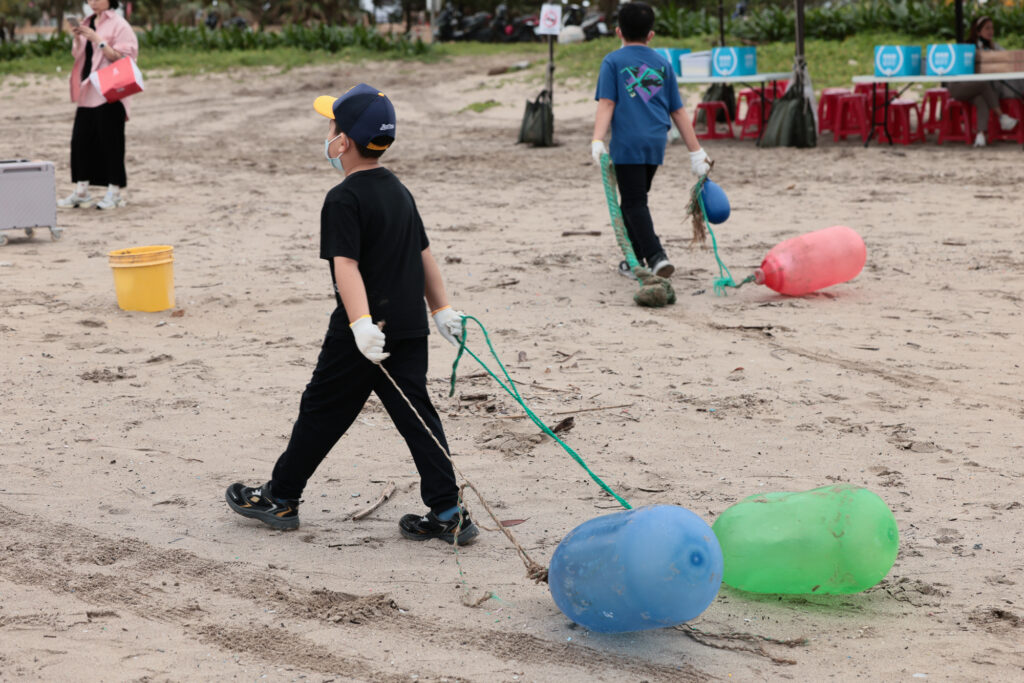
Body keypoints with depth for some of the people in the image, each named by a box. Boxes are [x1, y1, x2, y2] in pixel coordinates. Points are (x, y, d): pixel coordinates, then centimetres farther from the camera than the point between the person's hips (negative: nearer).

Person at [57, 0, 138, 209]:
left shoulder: (119, 25, -6)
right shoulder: (87, 23, 16)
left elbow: (121, 58, -13)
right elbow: (77, 55, 19)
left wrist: (97, 39, -19)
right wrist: (77, 37, 1)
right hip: (87, 92, 7)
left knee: (110, 141, -3)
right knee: (81, 139, 5)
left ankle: (114, 193, 4)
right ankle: (81, 191, 11)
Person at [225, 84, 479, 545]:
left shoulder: (344, 200, -14)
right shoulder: (399, 191, 12)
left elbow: (346, 265, -24)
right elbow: (423, 254, 18)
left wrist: (361, 323, -35)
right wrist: (441, 308, 24)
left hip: (361, 336, -7)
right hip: (410, 326, 7)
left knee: (321, 412, 7)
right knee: (415, 415, 7)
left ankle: (280, 499, 21)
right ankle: (448, 515, 3)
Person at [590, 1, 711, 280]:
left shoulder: (613, 62, 2)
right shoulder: (662, 64, 13)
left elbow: (607, 104, -10)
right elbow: (678, 112, 12)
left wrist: (598, 140, -17)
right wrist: (696, 151, 14)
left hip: (627, 142, -5)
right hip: (656, 142, 5)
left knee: (634, 203, -4)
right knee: (635, 199, 19)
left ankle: (656, 256, -21)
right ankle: (634, 260, 26)